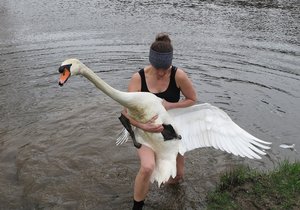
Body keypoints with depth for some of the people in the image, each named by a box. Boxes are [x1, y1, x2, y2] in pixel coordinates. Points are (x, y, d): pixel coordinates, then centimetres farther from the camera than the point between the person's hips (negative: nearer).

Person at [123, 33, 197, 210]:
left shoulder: (179, 75, -21)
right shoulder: (138, 78, -21)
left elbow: (193, 99, -7)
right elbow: (127, 112, -20)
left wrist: (169, 105, -24)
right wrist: (143, 126, -39)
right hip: (147, 129, -2)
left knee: (178, 174, 15)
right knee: (147, 167, -30)